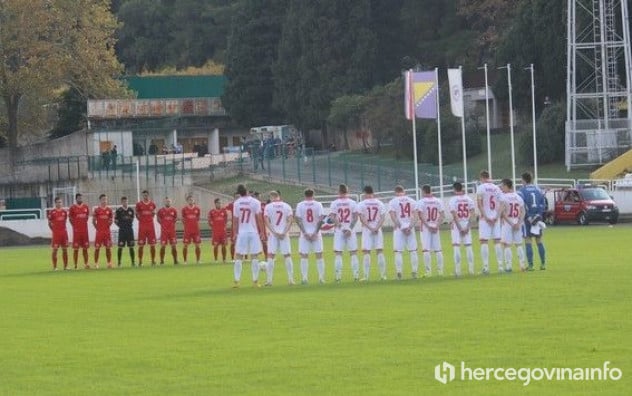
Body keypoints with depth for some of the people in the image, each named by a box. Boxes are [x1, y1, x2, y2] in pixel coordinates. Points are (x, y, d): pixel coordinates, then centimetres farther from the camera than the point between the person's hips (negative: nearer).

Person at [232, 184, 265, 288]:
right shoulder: (255, 202, -5)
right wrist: (262, 232, 1)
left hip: (241, 232, 1)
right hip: (253, 232, -1)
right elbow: (259, 218, -6)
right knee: (254, 257, 3)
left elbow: (235, 220, 3)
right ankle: (255, 281, 2)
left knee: (238, 257, 6)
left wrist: (235, 234, 11)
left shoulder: (236, 203, 0)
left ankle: (236, 281, 3)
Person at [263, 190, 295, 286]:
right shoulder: (287, 206, 5)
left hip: (273, 234, -1)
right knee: (287, 256, 6)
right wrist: (284, 232, -9)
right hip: (284, 234, 1)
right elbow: (290, 220, -4)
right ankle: (291, 279, 2)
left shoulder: (268, 207, 0)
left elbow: (266, 221, -9)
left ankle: (269, 280, -3)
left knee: (271, 256, 2)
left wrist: (274, 232, -10)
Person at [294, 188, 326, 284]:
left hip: (305, 234, 0)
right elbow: (321, 219, -8)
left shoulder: (300, 205, 0)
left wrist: (305, 233, -5)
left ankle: (304, 278, -2)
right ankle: (321, 277, 5)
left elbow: (297, 219, -6)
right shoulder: (318, 204, -1)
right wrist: (316, 232, -5)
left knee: (304, 256, 3)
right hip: (316, 233, 0)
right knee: (319, 255, 6)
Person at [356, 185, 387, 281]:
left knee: (366, 253, -1)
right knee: (380, 252, 5)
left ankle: (366, 276, -6)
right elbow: (383, 217, -2)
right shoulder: (379, 203, 5)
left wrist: (370, 227, -11)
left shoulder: (362, 204, -3)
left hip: (366, 230, -2)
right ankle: (383, 275, 4)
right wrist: (376, 228, -10)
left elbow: (362, 218, -10)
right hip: (378, 230, 2)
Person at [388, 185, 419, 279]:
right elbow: (415, 216, -1)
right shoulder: (412, 201, 8)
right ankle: (415, 272, 4)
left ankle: (399, 272, -6)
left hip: (399, 229, -2)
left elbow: (393, 216, -10)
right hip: (410, 229, 2)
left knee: (398, 251, 0)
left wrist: (400, 227, -9)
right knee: (413, 251, 6)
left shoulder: (393, 202, 0)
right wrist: (410, 227, -7)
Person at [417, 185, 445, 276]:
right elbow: (442, 215, 2)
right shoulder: (438, 201, 7)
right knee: (438, 250, 8)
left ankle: (428, 271, -10)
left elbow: (421, 216, -13)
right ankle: (440, 270, 7)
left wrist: (427, 225, -10)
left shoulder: (421, 202, -5)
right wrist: (437, 226, -3)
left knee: (426, 250, -4)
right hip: (435, 228, 4)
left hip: (425, 228, -4)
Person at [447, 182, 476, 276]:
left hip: (457, 225, -3)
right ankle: (471, 269, 7)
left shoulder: (453, 200, -6)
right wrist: (468, 226, -5)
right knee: (468, 246, 8)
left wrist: (460, 228, -10)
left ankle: (457, 270, -7)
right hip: (467, 225, 3)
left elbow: (454, 215, -12)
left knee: (456, 247, -2)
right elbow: (472, 213, -3)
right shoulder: (468, 199, 5)